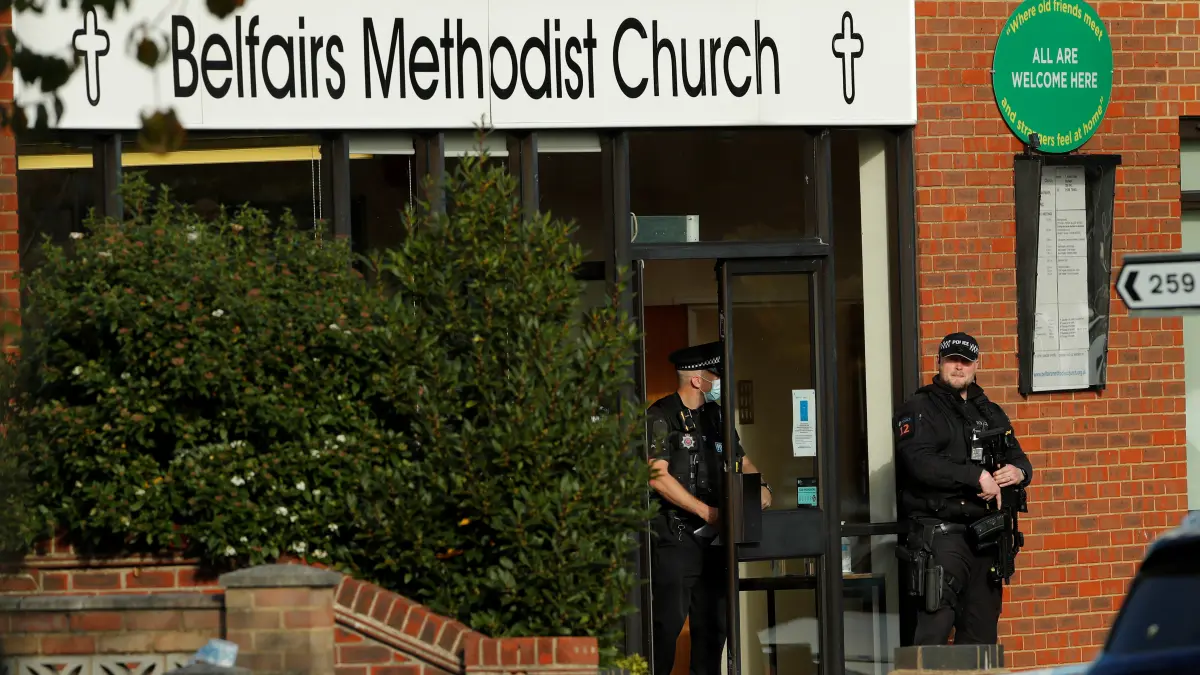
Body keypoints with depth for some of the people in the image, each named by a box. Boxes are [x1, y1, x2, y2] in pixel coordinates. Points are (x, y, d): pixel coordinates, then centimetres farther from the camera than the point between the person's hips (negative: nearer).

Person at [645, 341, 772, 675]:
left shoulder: (716, 416, 15)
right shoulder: (661, 417, -8)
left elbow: (741, 460, 26)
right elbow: (658, 477, -16)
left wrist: (760, 485, 3)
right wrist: (706, 512, -19)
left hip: (713, 536, 7)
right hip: (674, 536, -7)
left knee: (713, 622, 8)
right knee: (669, 622, -9)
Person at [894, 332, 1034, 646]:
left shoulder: (990, 413, 20)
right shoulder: (920, 410, 1)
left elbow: (1019, 459, 25)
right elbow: (918, 462, -15)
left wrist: (1018, 472, -1)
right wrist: (977, 476, -18)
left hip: (986, 535, 6)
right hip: (941, 533, -6)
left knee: (981, 631, 8)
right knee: (935, 626, -15)